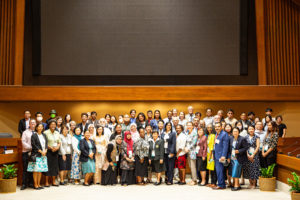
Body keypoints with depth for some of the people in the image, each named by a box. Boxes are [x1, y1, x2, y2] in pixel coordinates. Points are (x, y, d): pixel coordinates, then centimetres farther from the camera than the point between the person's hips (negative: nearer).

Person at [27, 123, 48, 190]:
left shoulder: (44, 135, 14)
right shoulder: (34, 135, -4)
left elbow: (46, 144, 12)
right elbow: (33, 145, -11)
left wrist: (45, 151, -5)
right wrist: (40, 151, -12)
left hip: (43, 155, 6)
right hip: (36, 155, -6)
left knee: (41, 170, 7)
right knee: (36, 170, -5)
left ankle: (39, 184, 14)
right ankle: (35, 185, 2)